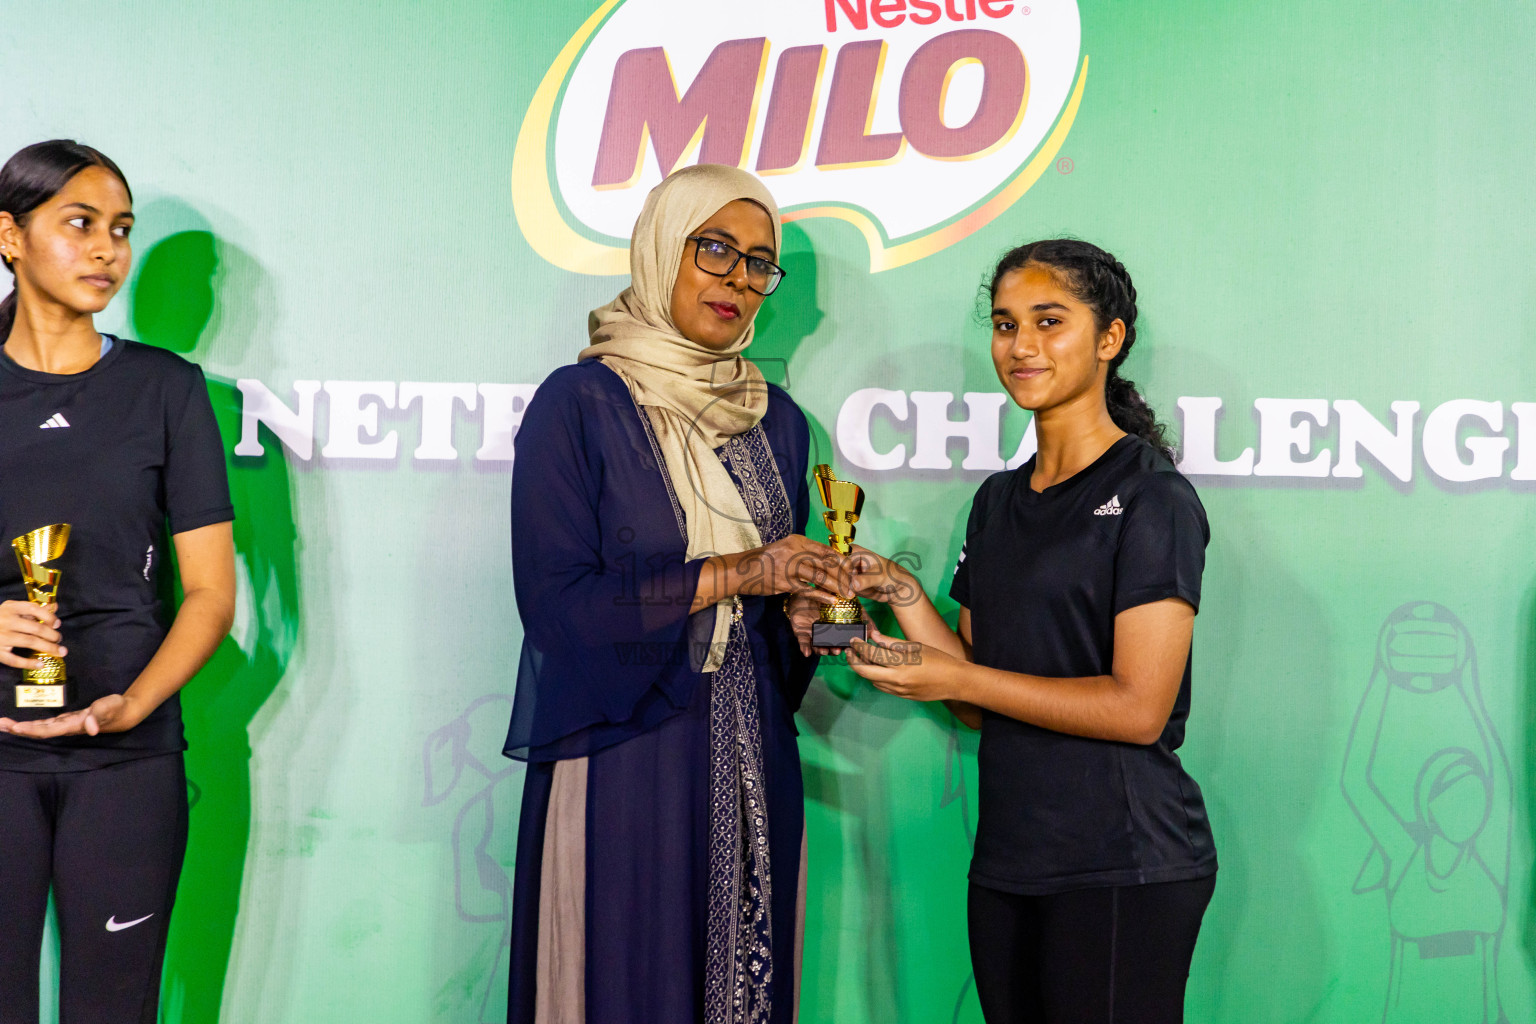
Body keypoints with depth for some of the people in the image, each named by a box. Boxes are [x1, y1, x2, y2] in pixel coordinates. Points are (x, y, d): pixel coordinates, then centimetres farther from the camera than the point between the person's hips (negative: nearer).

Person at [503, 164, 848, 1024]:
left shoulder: (777, 420, 12)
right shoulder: (580, 402, -5)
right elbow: (555, 598, -13)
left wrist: (813, 601, -4)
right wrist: (728, 575, -15)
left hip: (752, 760, 5)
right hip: (622, 761, -5)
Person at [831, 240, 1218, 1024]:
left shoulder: (1153, 499, -9)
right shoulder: (998, 501, 12)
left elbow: (1138, 708, -16)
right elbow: (980, 705, 11)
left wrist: (953, 677, -14)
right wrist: (903, 597, -3)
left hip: (1123, 869, -6)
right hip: (1007, 861, 7)